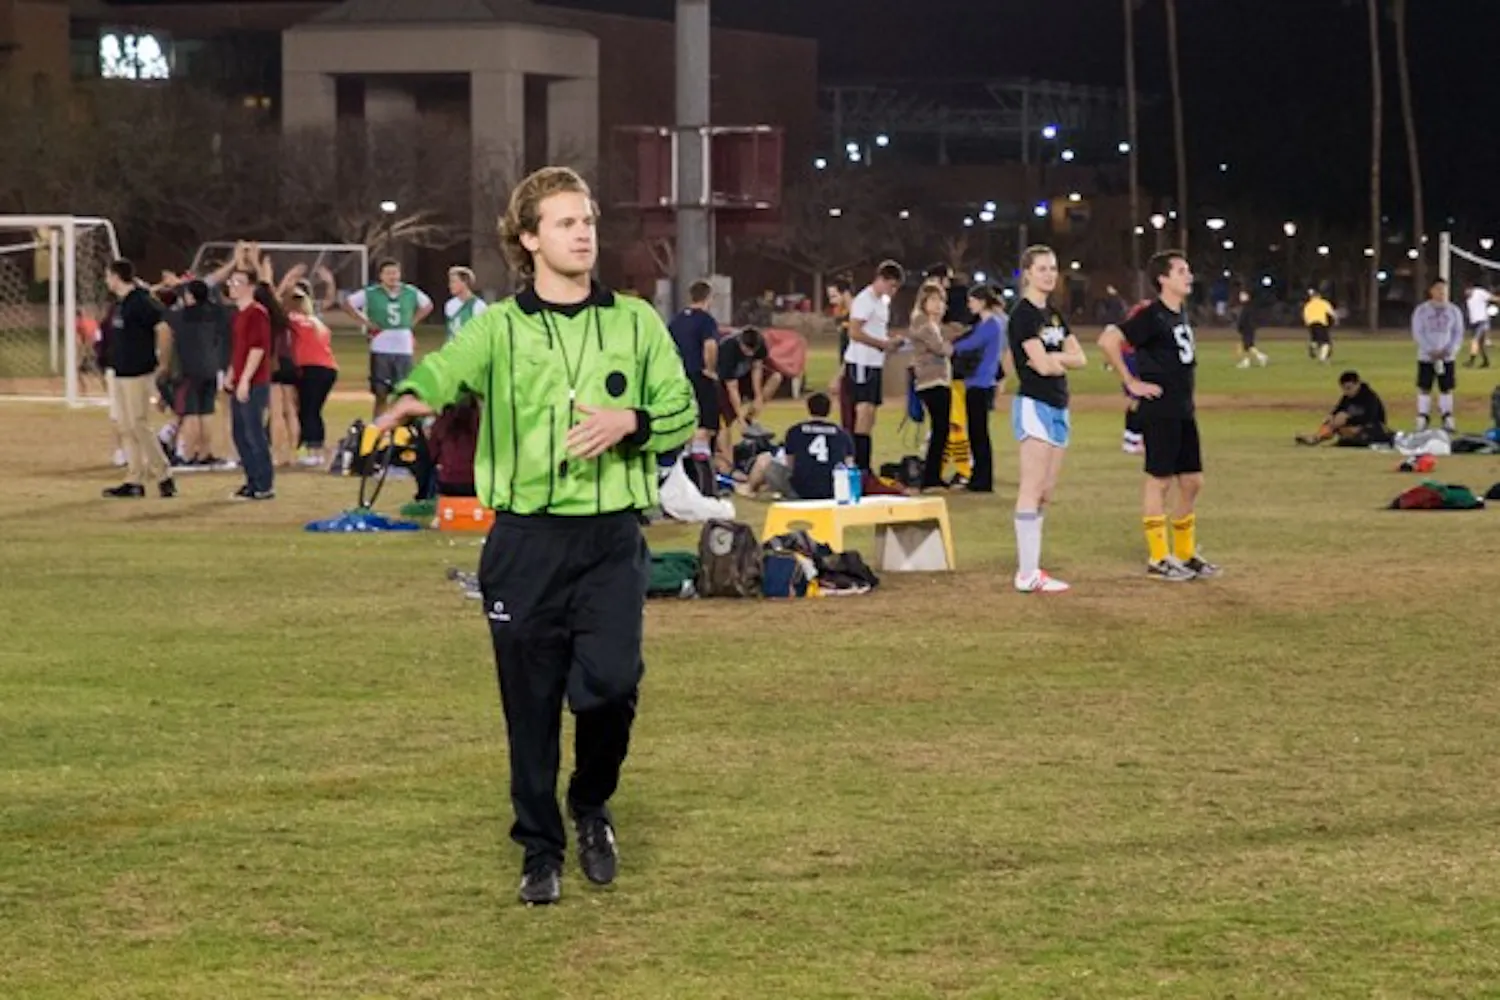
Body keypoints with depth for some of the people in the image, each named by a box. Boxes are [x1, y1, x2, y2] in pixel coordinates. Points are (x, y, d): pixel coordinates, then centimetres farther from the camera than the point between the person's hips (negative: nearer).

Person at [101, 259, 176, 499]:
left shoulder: (140, 302, -16)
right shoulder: (120, 303, 13)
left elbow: (164, 330, -21)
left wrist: (162, 364, -15)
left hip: (138, 374, -10)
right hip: (121, 373, 10)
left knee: (139, 426, -9)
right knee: (127, 428, 10)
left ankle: (164, 477, -2)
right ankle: (134, 481, 13)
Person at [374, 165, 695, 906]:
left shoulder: (635, 322, 8)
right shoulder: (500, 326, 3)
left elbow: (684, 413, 9)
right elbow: (449, 365, -17)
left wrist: (629, 421, -12)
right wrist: (415, 396, -40)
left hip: (612, 538, 0)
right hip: (525, 539, 0)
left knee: (609, 682, -15)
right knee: (531, 703, 4)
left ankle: (591, 805, 15)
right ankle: (540, 851, 19)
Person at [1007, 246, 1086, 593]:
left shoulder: (1053, 314, 16)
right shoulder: (1023, 314, -10)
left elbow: (1080, 358, 8)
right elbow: (1043, 365, -19)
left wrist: (1051, 357, -9)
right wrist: (1061, 361, 2)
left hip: (1058, 406, 9)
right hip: (1034, 405, -9)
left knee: (1046, 492, 9)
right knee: (1033, 489, -10)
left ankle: (1031, 567, 13)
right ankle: (1028, 575, -10)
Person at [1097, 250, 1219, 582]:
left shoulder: (1182, 313, 12)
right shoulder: (1151, 316, -14)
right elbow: (1108, 341, -22)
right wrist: (1132, 383, -17)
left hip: (1184, 411, 9)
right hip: (1159, 411, -9)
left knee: (1192, 482, 11)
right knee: (1159, 481, -3)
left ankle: (1185, 555, 21)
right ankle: (1158, 560, 2)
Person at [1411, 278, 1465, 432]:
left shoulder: (1454, 311, 4)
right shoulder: (1421, 310, -2)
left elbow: (1458, 333, 6)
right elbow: (1417, 333, -6)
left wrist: (1449, 350, -11)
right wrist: (1431, 351, -17)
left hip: (1447, 357, 2)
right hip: (1426, 357, -2)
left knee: (1447, 389, 3)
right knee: (1424, 389, -2)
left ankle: (1448, 421, 9)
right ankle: (1422, 422, 2)